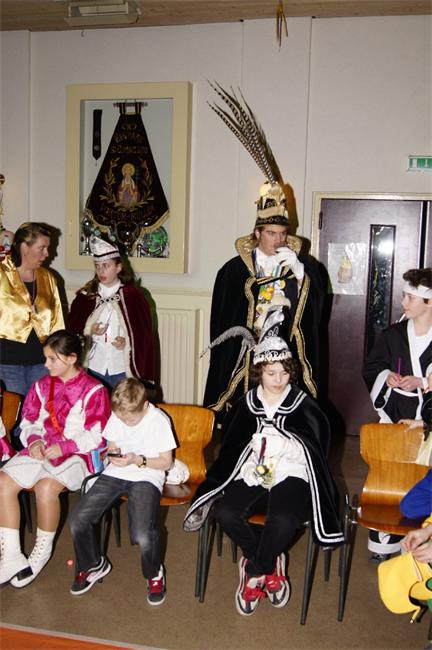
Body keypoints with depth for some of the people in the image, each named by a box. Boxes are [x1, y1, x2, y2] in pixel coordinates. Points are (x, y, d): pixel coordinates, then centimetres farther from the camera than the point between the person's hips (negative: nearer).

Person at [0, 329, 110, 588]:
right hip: (41, 450, 5)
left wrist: (64, 447, -19)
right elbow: (28, 422, 16)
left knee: (45, 486, -33)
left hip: (77, 454, -5)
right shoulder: (42, 386, 10)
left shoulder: (93, 390, -6)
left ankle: (42, 553, -7)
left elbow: (97, 436, -8)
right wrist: (33, 441, -6)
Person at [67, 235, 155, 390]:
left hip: (123, 369, -2)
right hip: (94, 368, 2)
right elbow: (72, 328, 6)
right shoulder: (85, 296, 3)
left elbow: (145, 332, 1)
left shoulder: (133, 295, -3)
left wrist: (128, 342, -15)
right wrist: (89, 331, -12)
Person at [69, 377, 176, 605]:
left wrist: (138, 461, -18)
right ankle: (94, 565, 19)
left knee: (143, 535, -28)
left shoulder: (158, 420, -10)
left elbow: (166, 462, -4)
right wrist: (113, 456, -7)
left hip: (146, 477, -5)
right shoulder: (116, 417, 2)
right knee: (78, 521, -12)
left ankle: (154, 574, 8)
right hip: (115, 474, 5)